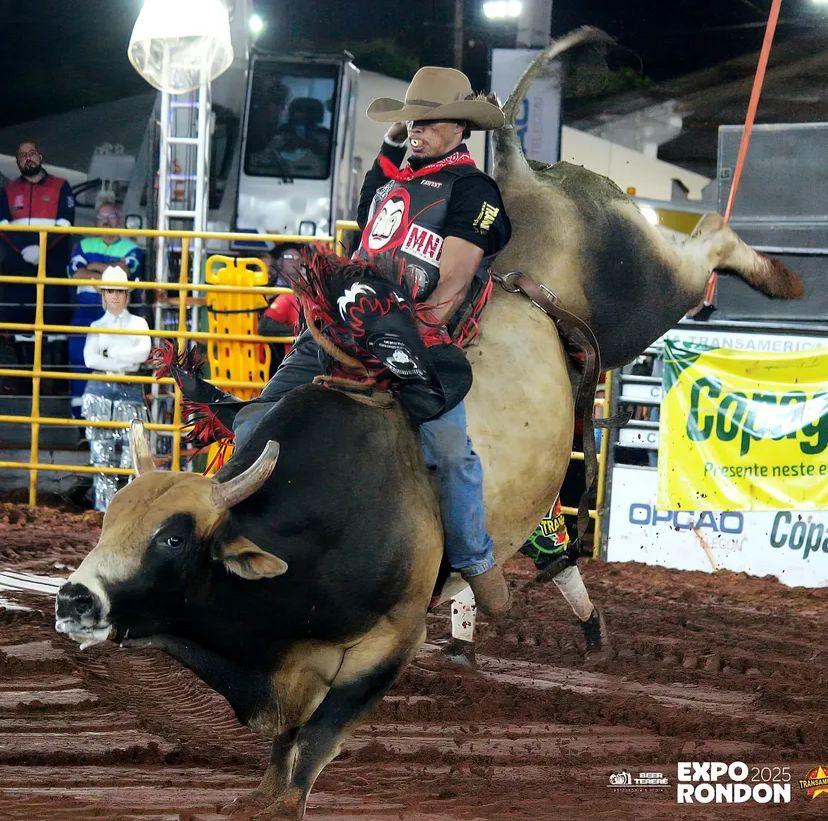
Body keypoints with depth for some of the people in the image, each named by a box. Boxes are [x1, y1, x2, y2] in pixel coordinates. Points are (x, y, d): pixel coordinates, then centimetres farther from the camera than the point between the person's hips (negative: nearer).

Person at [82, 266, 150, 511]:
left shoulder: (138, 323, 12)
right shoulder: (97, 326, 13)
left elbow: (143, 352, -7)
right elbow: (90, 359, -3)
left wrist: (110, 353, -6)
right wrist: (125, 364, -9)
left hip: (130, 391, -1)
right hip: (99, 391, 1)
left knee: (131, 449, -11)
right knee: (101, 450, -3)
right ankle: (104, 507, -1)